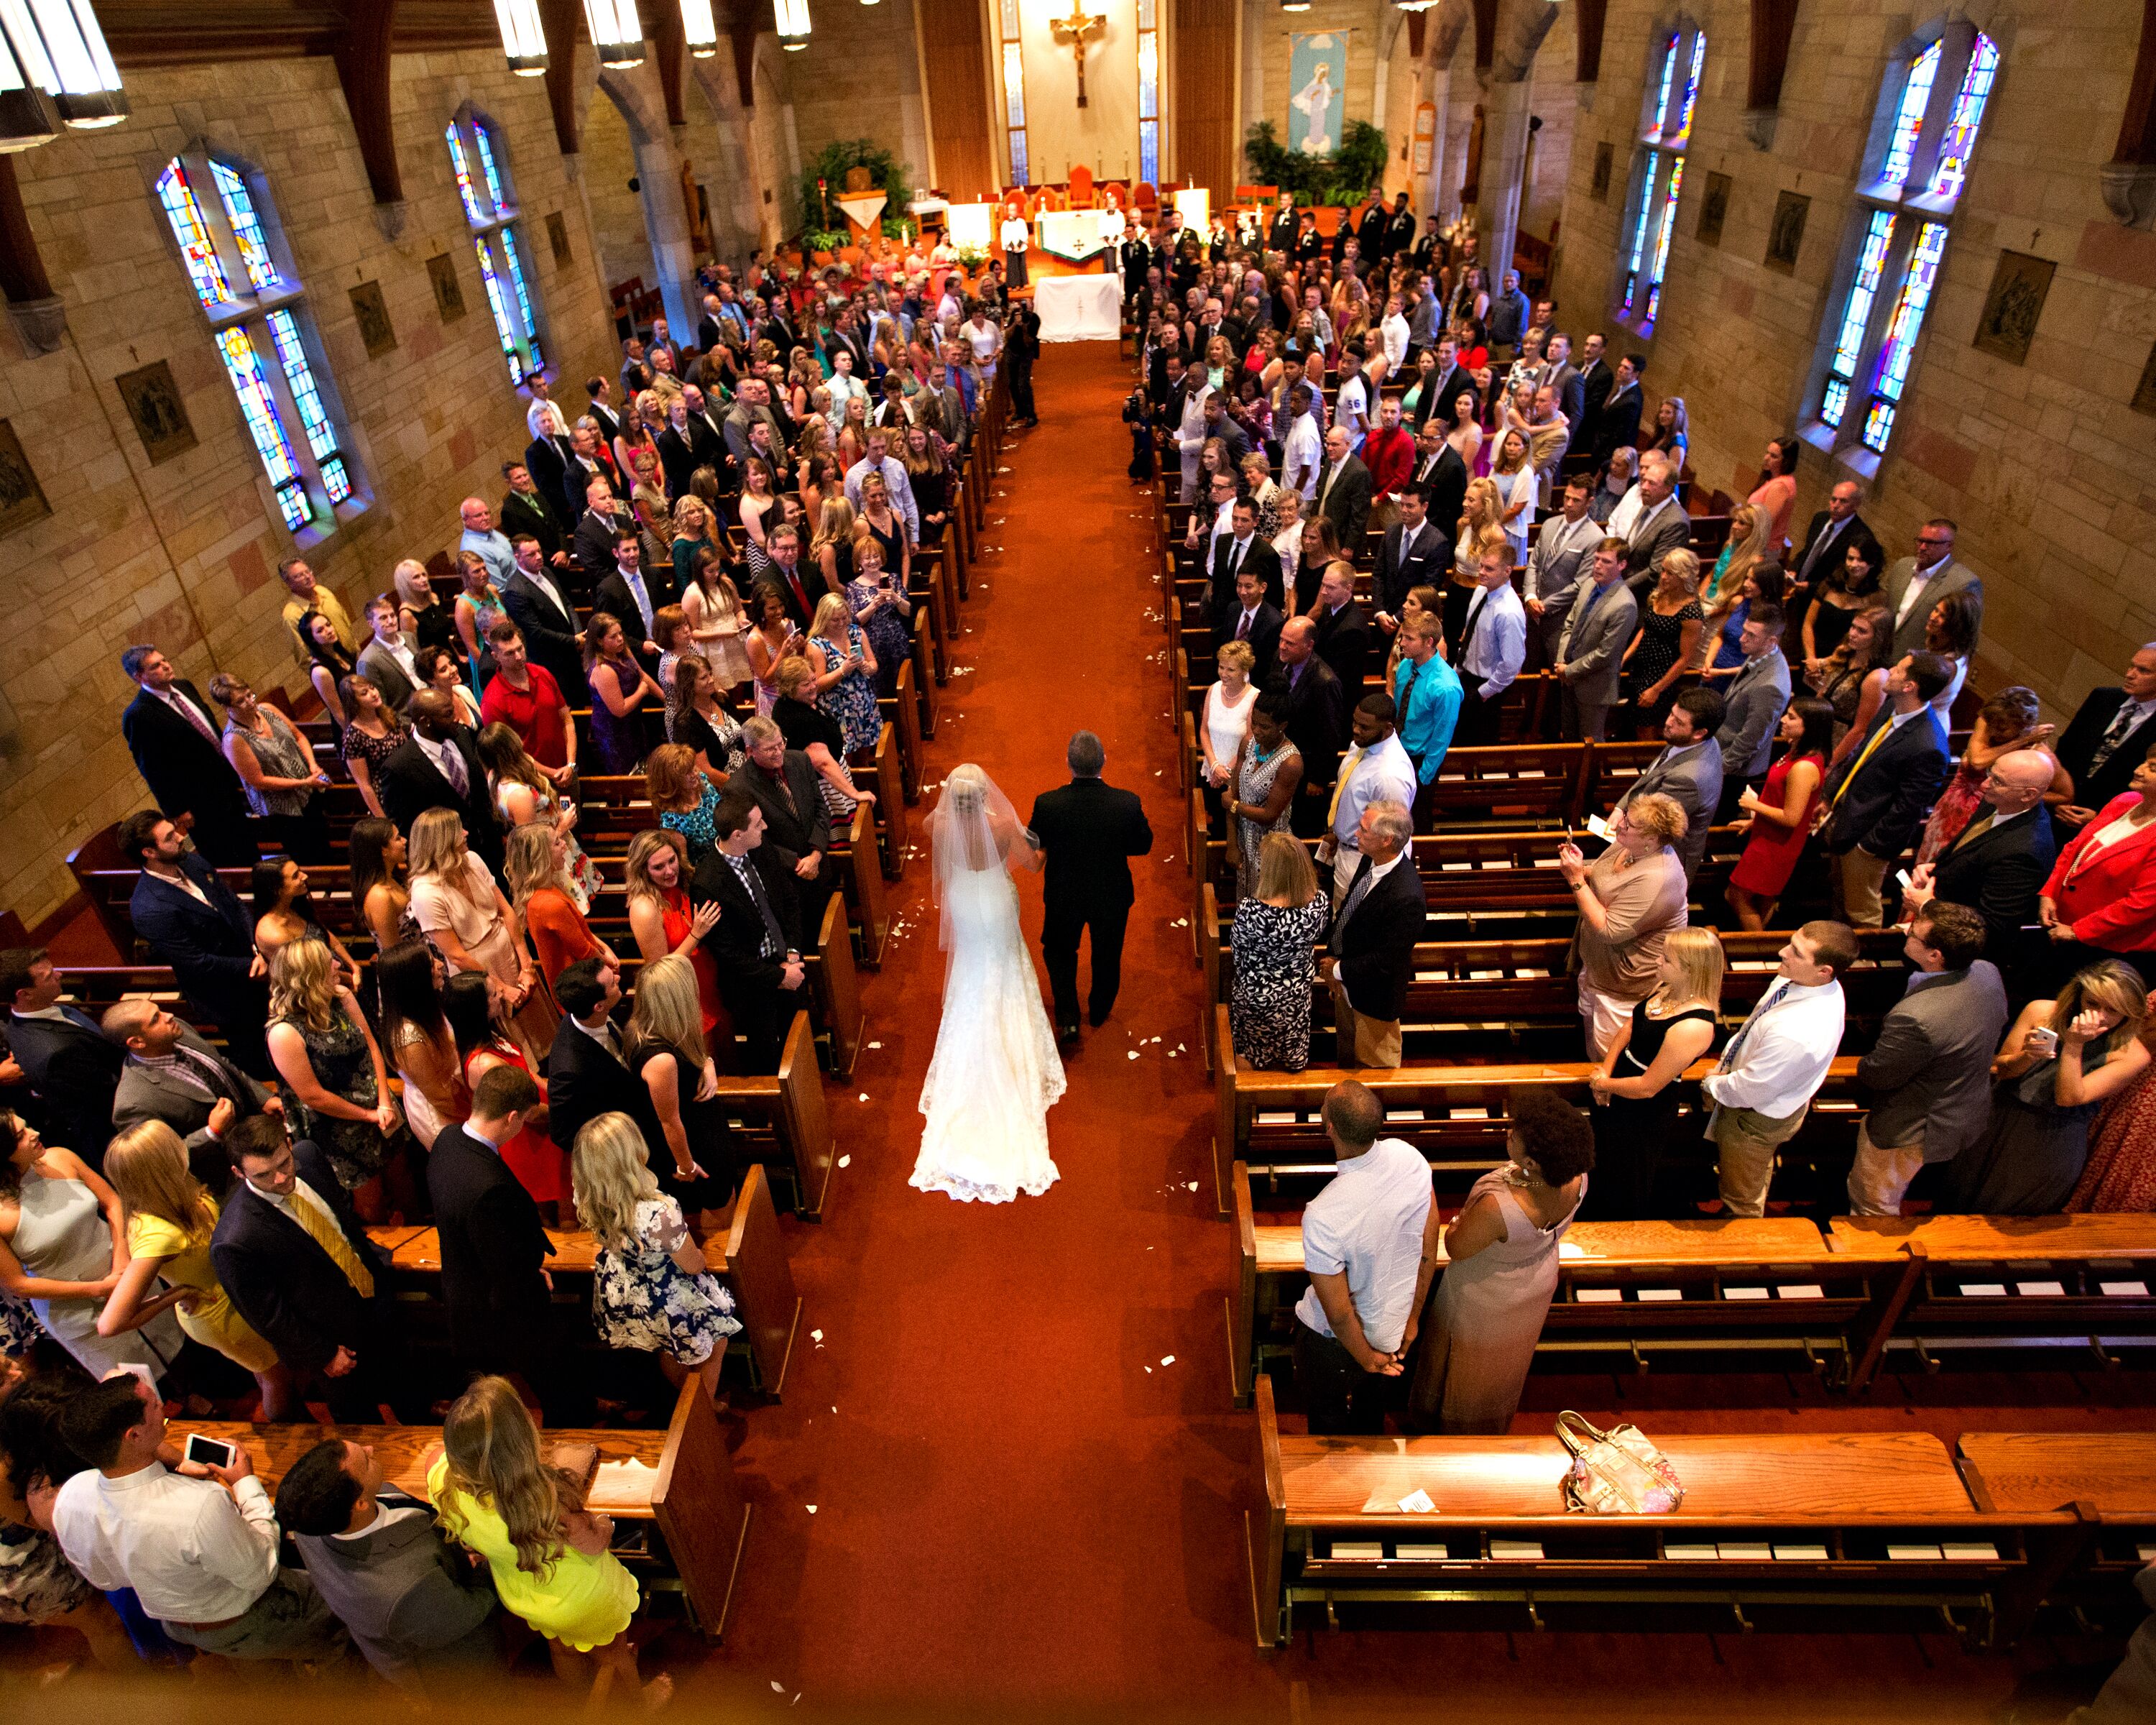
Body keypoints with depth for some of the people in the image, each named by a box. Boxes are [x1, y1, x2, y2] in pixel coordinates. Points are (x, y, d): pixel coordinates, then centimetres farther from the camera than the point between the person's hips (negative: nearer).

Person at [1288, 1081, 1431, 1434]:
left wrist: (1366, 1358, -7)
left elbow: (1339, 1315, -27)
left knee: (1327, 1419, 28)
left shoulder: (1323, 1216, -41)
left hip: (1338, 1342, -6)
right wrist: (1413, 1317, 6)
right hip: (1395, 1328, 6)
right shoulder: (1409, 1157, -24)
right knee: (1373, 1408, 36)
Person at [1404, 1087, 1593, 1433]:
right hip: (1538, 1287, 6)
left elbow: (1455, 1249, -27)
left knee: (1467, 1369, 27)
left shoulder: (1497, 1208, -49)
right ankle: (1495, 1428, 63)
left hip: (1485, 1305, -6)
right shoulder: (1577, 1178, -31)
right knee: (1505, 1364, 36)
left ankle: (1445, 1428, 56)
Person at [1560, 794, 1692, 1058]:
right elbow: (1601, 880, 10)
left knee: (1609, 1053, 7)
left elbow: (1609, 930, -33)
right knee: (1590, 1024, 29)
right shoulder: (1627, 845, -8)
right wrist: (1580, 866, -13)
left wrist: (1576, 880, -32)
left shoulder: (1655, 879, -35)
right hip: (1597, 962, 10)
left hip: (1626, 976, -9)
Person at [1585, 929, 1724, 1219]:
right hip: (1615, 1094, 8)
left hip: (1644, 1112, -7)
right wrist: (1605, 1072, -10)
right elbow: (1628, 1028, 2)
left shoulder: (1693, 1027, -35)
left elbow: (1647, 1087, -28)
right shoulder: (1666, 989, -10)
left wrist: (1602, 1083, -13)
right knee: (1607, 1161, 33)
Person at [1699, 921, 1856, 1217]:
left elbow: (1750, 1090, -30)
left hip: (1757, 1118, -8)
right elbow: (1751, 1028, 1)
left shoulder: (1796, 1033, -45)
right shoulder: (1800, 980, -18)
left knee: (1741, 1199, 23)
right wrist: (1724, 1065, -4)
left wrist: (1713, 1084, -12)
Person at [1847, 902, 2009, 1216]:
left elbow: (1874, 1075, -25)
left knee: (1871, 1207, 18)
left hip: (1910, 1131, -9)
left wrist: (1863, 1065, -3)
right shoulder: (1988, 973, -16)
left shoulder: (1915, 1018, -43)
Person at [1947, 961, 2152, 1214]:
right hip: (1999, 1125, 2)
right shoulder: (2041, 1011, -12)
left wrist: (2074, 1046, -31)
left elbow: (2068, 1098, -23)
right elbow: (2001, 1069, -5)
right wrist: (2026, 1056, -26)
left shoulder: (2132, 1055, -17)